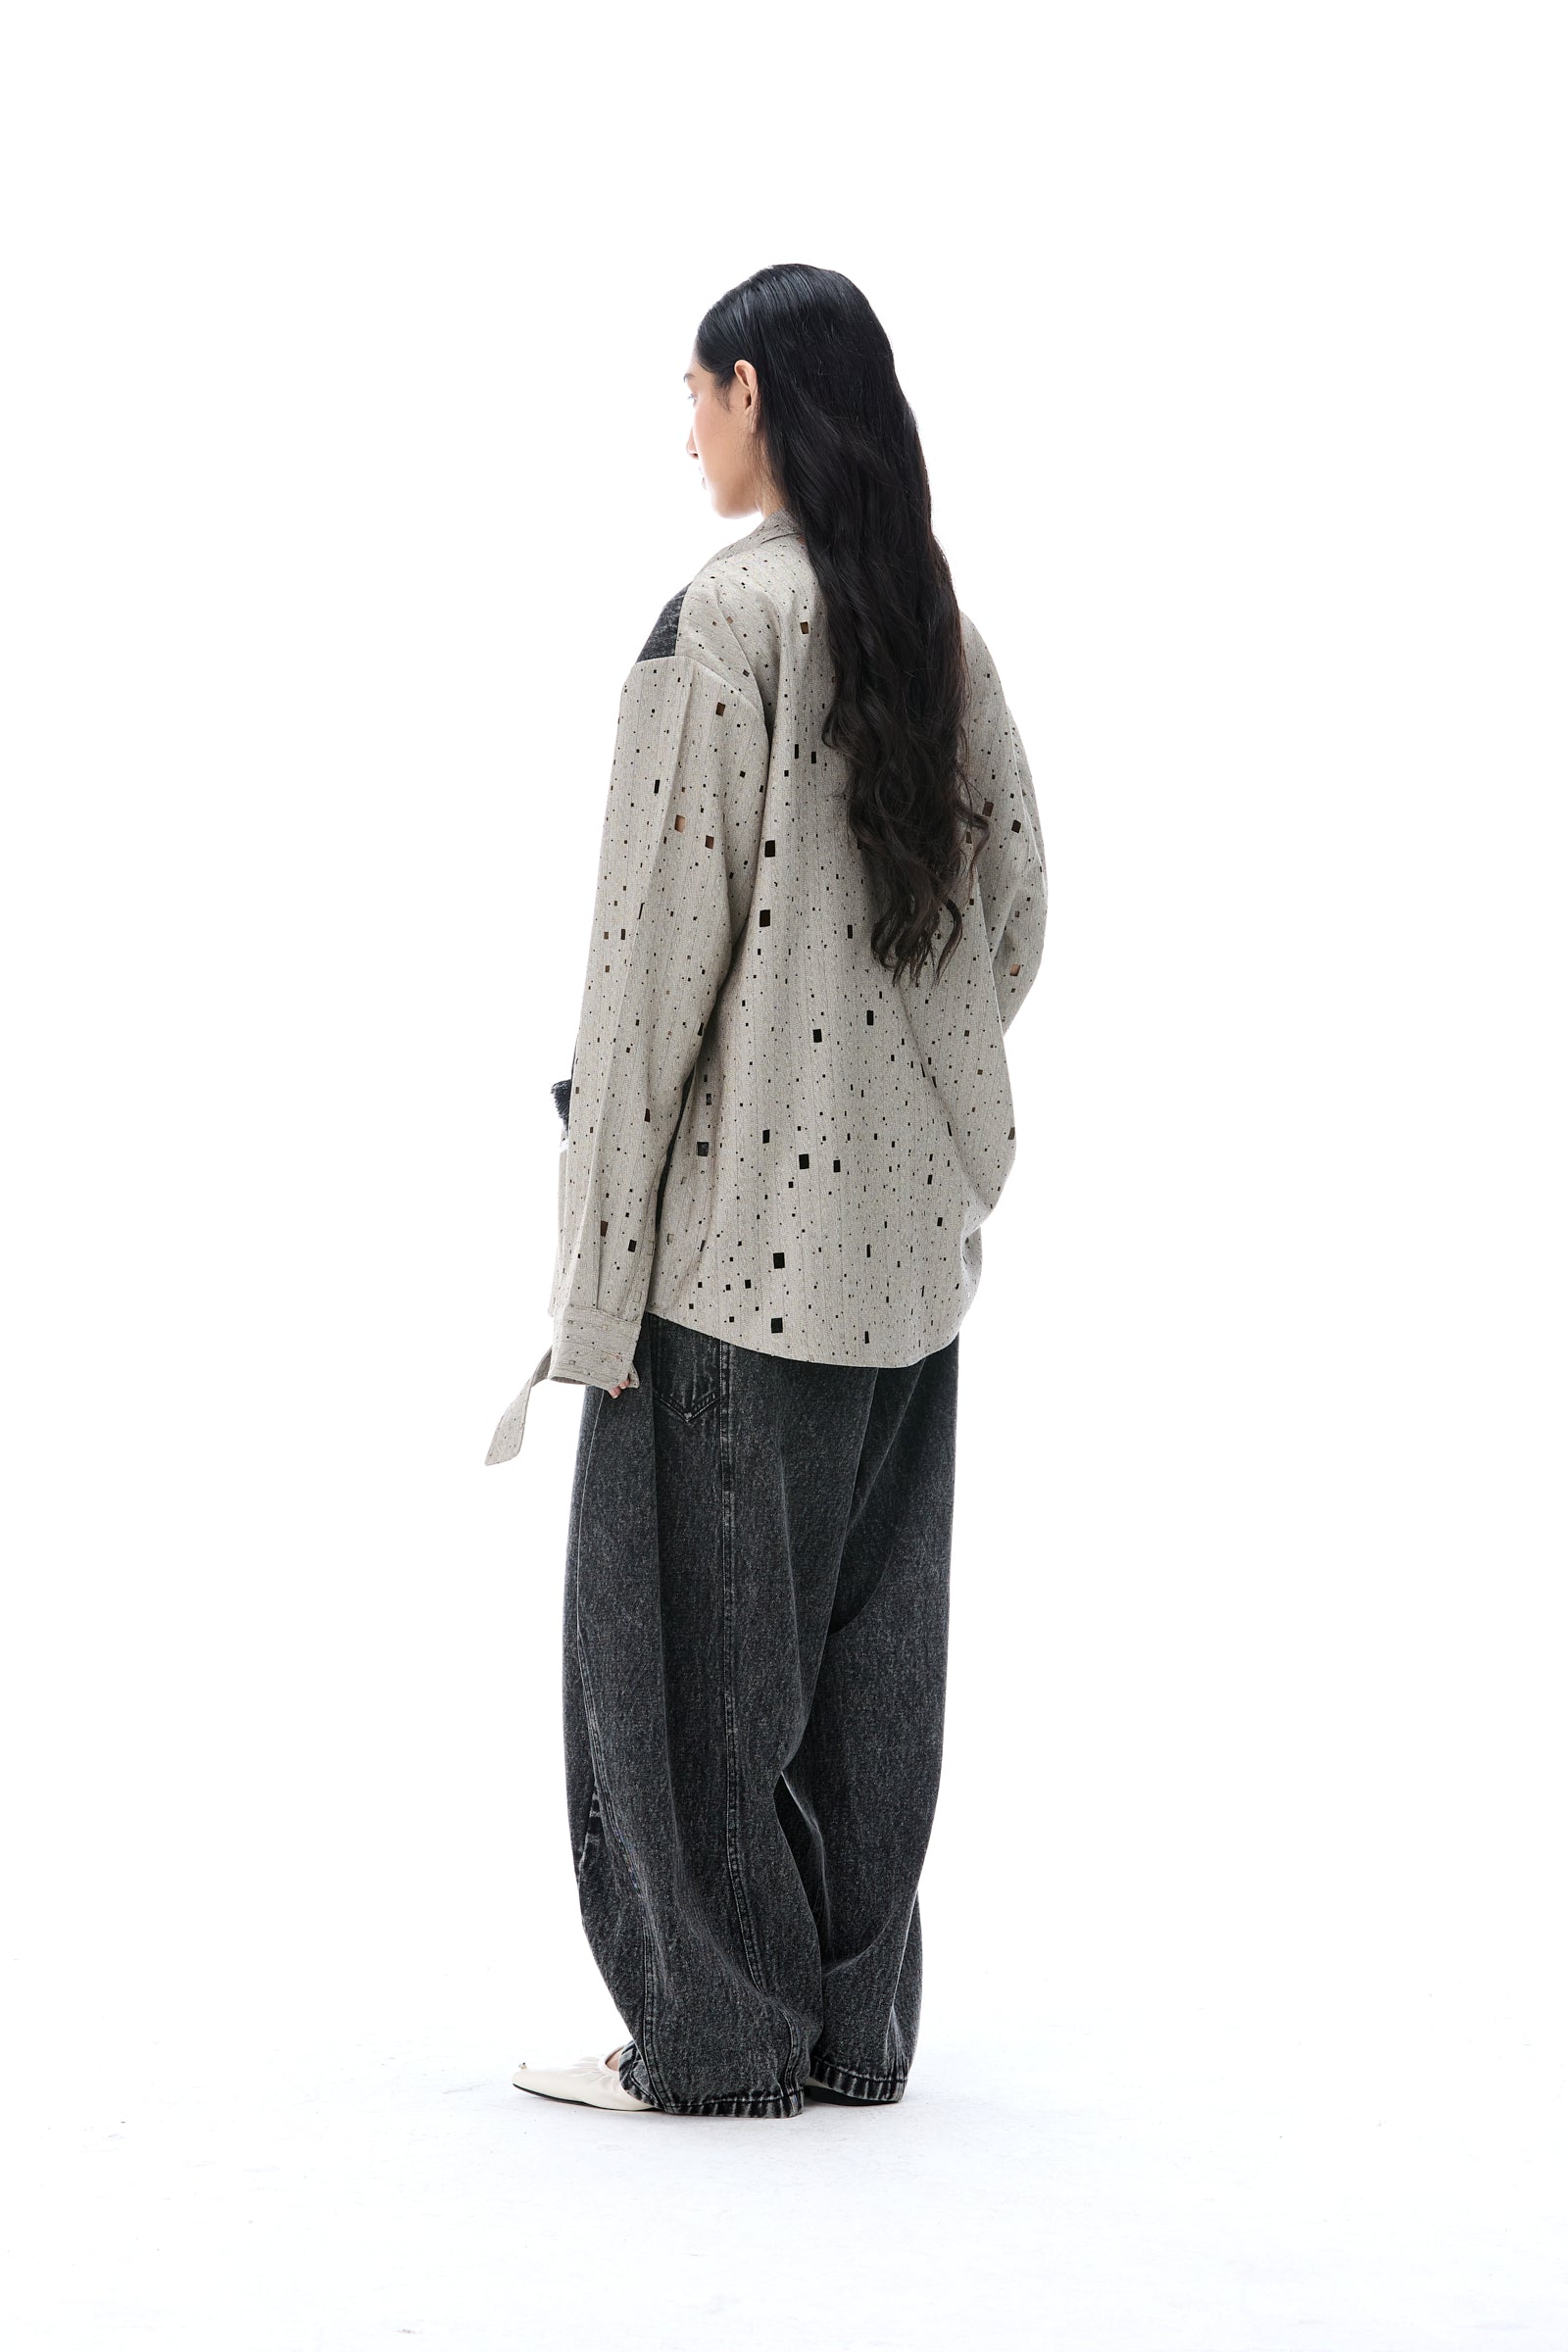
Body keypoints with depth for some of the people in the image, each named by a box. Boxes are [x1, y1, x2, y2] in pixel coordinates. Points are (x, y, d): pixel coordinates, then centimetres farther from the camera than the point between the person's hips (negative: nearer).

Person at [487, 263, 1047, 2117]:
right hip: (908, 1203, 7)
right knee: (866, 1617, 12)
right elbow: (1015, 895, 10)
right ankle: (854, 2022, 19)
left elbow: (666, 921, -16)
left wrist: (599, 1235, -12)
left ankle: (713, 2033, 7)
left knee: (688, 1615, 3)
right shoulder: (937, 623, 8)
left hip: (741, 1199, -7)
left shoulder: (722, 612, -14)